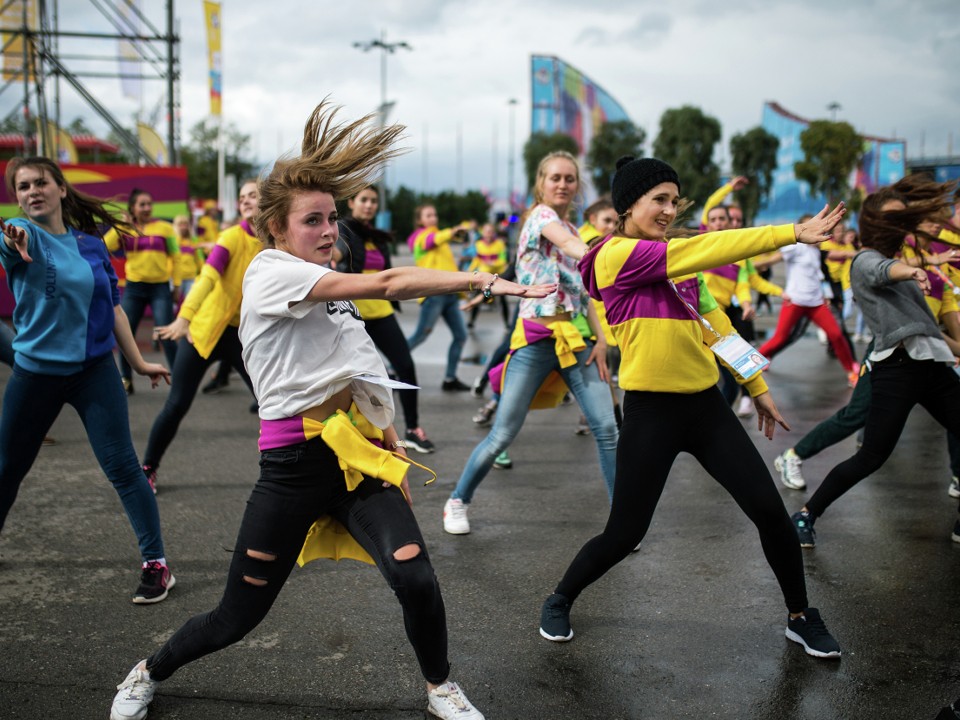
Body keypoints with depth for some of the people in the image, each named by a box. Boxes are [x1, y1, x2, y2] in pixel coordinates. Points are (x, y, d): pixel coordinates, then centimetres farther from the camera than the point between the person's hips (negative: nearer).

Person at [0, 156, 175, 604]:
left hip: (94, 369, 0)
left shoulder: (91, 244, 2)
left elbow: (112, 306, 11)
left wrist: (138, 362, 13)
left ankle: (156, 563, 3)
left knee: (121, 466, -6)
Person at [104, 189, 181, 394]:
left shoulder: (165, 228, -1)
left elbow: (175, 257, 4)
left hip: (160, 287, -2)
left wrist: (177, 285, 2)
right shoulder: (125, 229, 3)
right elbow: (105, 247, -11)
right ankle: (126, 380, 17)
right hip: (133, 288, 2)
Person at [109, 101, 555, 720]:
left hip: (358, 459, 6)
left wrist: (396, 454, 12)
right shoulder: (270, 272, -11)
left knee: (417, 581, -15)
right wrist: (485, 281, -25)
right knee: (237, 617, 6)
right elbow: (387, 285, -23)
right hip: (295, 465, -6)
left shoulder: (334, 287, 14)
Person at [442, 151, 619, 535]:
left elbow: (585, 293, 15)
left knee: (606, 427, -6)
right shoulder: (541, 215, -3)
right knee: (503, 434, -3)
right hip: (537, 339, -6)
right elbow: (570, 245, -25)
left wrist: (601, 339, 2)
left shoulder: (572, 229, 18)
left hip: (577, 339, 6)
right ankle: (457, 501, 18)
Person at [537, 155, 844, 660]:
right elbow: (708, 250, -19)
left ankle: (800, 618, 23)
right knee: (624, 534, 1)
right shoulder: (616, 255, -11)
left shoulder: (681, 261, 12)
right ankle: (559, 602, 28)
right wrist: (791, 234, -18)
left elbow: (714, 325, 18)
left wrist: (757, 386, 17)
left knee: (770, 510, 2)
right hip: (652, 411, -6)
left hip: (706, 404, 7)